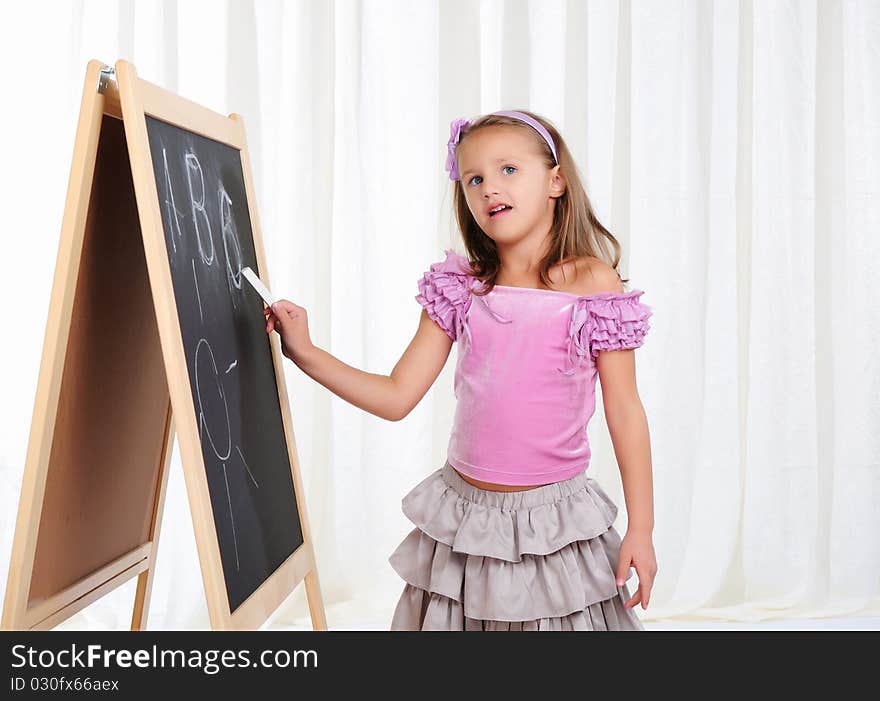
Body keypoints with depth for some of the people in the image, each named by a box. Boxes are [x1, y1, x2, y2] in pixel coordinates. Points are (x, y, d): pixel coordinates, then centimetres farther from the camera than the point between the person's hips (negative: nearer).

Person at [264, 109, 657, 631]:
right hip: (464, 514, 3)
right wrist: (305, 352, -5)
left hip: (552, 520, -3)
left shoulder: (594, 286, -7)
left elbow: (625, 411, -4)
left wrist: (641, 529, -5)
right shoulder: (460, 290, 1)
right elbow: (397, 397, 2)